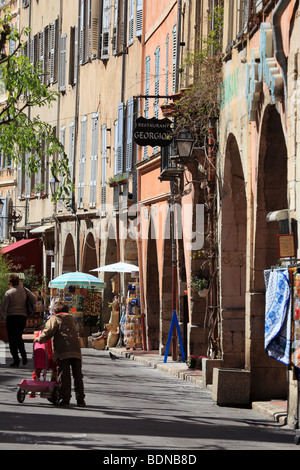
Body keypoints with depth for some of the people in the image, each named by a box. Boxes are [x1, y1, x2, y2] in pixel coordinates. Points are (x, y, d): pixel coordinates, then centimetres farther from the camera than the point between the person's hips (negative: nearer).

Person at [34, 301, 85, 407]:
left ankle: (65, 398, -7)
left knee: (63, 374, -4)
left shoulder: (54, 319, 7)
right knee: (77, 375, 7)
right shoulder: (71, 319, 26)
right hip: (76, 350, 5)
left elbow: (49, 331, -5)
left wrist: (39, 339, 10)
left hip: (62, 351, -5)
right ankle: (80, 399, 7)